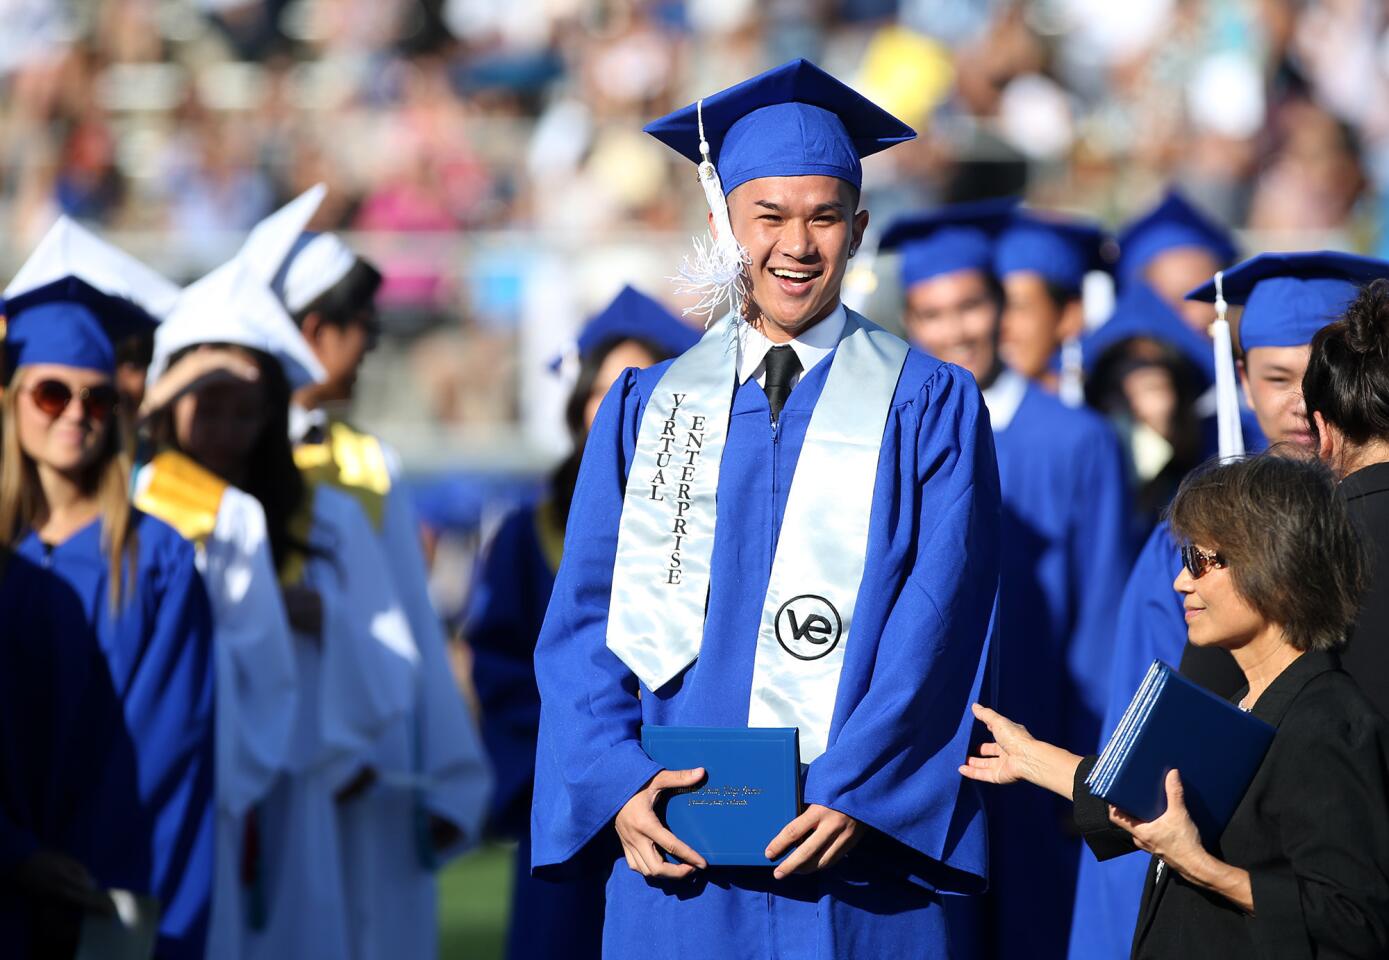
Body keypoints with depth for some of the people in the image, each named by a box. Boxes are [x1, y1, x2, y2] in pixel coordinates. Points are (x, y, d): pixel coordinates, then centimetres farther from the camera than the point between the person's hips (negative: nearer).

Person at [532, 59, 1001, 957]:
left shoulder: (931, 406, 4)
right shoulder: (646, 409, 11)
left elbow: (939, 624, -5)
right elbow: (585, 620, 5)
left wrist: (859, 793, -17)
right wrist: (617, 783, -11)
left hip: (859, 841, -2)